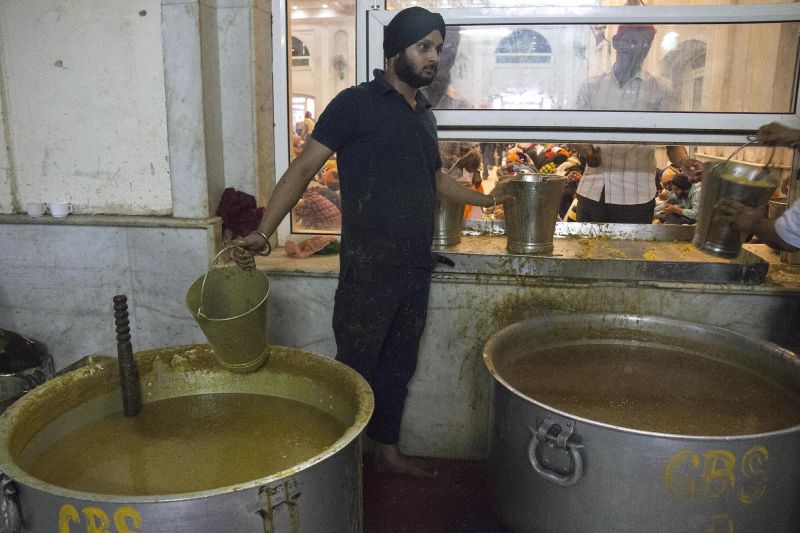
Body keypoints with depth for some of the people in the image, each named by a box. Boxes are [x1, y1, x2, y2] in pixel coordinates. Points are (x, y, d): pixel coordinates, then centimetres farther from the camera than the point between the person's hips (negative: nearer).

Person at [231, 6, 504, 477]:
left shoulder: (424, 115, 15)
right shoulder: (357, 104, -6)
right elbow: (304, 168, -12)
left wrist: (488, 200, 31)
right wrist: (263, 232, -22)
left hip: (416, 269, 7)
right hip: (368, 270, -7)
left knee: (399, 366, 17)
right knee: (355, 370, 2)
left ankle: (388, 451, 34)